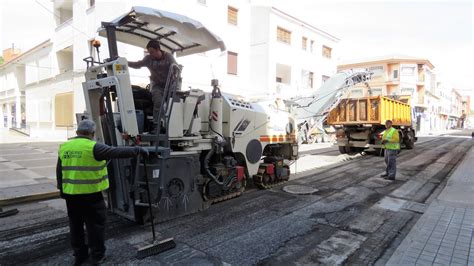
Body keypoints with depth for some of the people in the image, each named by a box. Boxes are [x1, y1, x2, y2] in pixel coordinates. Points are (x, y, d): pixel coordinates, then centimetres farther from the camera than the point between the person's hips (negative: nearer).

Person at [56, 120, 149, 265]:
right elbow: (117, 152, -19)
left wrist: (62, 189, 24)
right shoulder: (93, 147, -15)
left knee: (75, 225, 17)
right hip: (90, 194, -6)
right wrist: (138, 150, -11)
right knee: (95, 225, 7)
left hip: (70, 194, 6)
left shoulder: (64, 147, 6)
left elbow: (59, 171, 14)